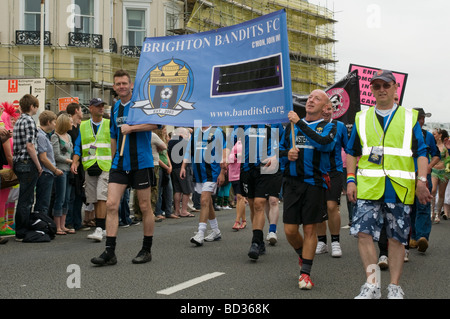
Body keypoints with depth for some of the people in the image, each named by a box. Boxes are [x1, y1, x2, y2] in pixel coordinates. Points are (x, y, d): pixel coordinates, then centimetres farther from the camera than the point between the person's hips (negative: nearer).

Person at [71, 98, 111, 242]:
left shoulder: (110, 125, 5)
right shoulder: (83, 126, 12)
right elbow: (78, 147, 12)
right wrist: (74, 162, -3)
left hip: (106, 166, -3)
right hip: (89, 167, 3)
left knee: (102, 197, -15)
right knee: (94, 200, 6)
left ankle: (99, 229, -17)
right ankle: (102, 227, 17)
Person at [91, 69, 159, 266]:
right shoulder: (115, 108, 14)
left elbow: (155, 123, -20)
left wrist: (131, 128, -20)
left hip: (141, 163, -5)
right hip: (120, 164, 5)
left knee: (145, 207, 3)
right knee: (111, 205, -6)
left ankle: (146, 250, 17)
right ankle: (110, 252, -4)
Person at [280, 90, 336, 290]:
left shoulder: (328, 127, 3)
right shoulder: (292, 125, 15)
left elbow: (323, 143, -19)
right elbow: (280, 148, 23)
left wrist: (300, 123, -19)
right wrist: (287, 153, -1)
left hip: (315, 183, -3)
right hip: (292, 182, 3)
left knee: (310, 229, 0)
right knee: (290, 230, 1)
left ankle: (305, 273, 8)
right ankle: (302, 254, 32)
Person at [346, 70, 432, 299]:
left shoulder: (409, 118, 9)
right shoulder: (362, 118, 13)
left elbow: (421, 152, 7)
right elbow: (352, 152, 16)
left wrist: (421, 181, -5)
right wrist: (351, 180, 5)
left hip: (400, 189, -1)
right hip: (368, 187, 1)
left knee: (397, 238, 5)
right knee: (363, 233, -10)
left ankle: (394, 287, 15)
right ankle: (372, 285, 0)